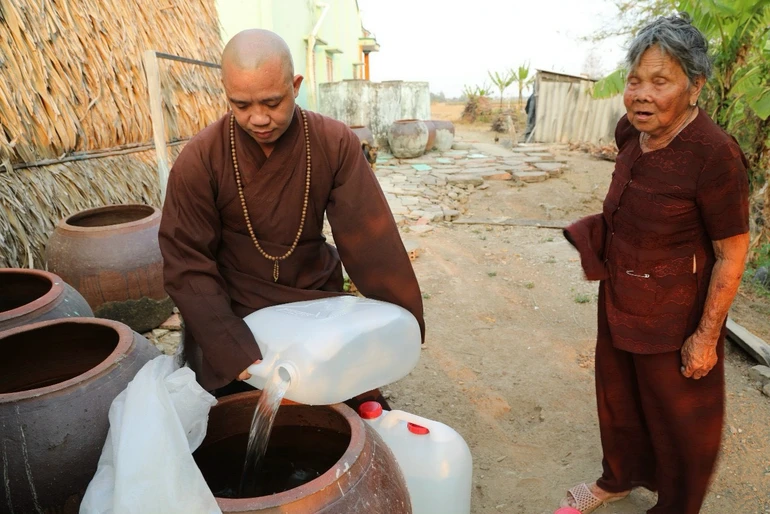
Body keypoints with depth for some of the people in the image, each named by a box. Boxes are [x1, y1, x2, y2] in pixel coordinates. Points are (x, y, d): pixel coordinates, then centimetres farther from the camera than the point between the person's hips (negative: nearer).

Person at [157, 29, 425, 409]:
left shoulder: (336, 144, -14)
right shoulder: (199, 161, -17)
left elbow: (371, 240, -16)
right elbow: (188, 267, -16)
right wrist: (237, 355, -26)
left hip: (316, 300, 1)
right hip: (233, 312, -1)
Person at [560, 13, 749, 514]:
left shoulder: (714, 154, -25)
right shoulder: (631, 132, -5)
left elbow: (732, 254, -19)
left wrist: (706, 337, -16)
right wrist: (598, 238, 5)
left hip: (674, 317, -7)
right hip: (619, 300, 7)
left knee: (679, 418, 16)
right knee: (618, 397, 25)